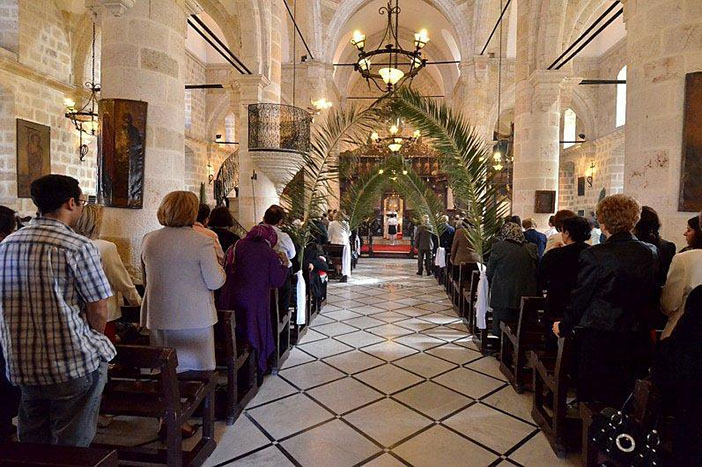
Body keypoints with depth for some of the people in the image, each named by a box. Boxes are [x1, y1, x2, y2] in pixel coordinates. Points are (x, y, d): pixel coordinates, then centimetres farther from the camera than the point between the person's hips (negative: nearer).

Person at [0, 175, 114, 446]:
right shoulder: (79, 247, -16)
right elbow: (99, 310, -15)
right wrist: (94, 345, 5)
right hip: (73, 364, -6)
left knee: (32, 444, 22)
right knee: (72, 446, 9)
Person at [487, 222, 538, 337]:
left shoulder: (498, 247, -6)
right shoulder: (531, 248, 4)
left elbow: (489, 272, 0)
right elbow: (537, 272, 11)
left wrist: (493, 287, 18)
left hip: (503, 296, -3)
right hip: (527, 296, 4)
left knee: (500, 330, 4)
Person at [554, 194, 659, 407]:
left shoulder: (594, 255, -18)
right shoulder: (651, 253, -2)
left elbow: (580, 297, -11)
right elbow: (654, 296, 8)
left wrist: (563, 326, 3)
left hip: (598, 338, -5)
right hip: (636, 339, 5)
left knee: (593, 398, 9)